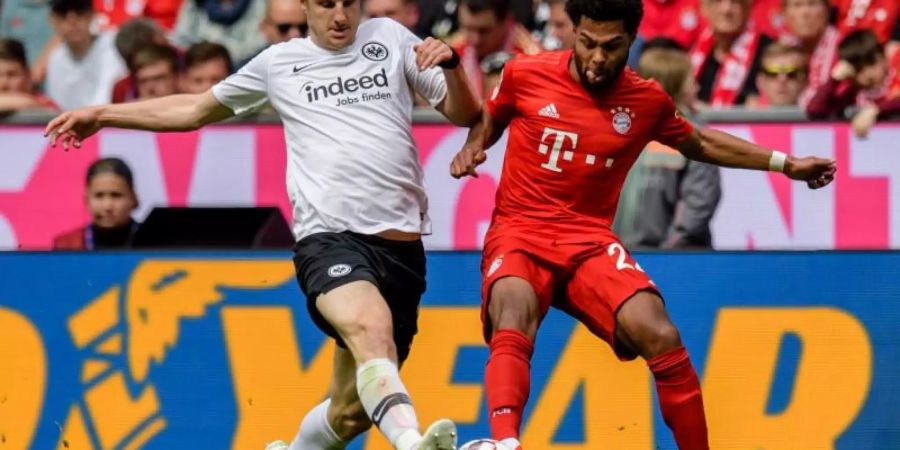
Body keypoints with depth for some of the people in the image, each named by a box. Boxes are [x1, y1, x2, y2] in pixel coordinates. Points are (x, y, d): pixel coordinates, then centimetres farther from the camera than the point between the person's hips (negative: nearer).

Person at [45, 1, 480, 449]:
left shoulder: (390, 39, 16)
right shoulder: (279, 63, 16)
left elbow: (465, 115, 15)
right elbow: (196, 109, 31)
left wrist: (450, 65, -6)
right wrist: (101, 115, 31)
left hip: (401, 243, 3)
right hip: (328, 237, -2)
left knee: (351, 412, 4)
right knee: (371, 323, -36)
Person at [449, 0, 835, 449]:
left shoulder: (648, 101, 3)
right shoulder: (525, 75, -2)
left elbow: (699, 143, 23)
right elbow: (489, 119, 21)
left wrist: (786, 164, 23)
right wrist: (471, 148, -2)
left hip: (590, 239, 2)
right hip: (518, 231, -2)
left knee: (661, 339, -20)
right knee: (513, 324, -35)